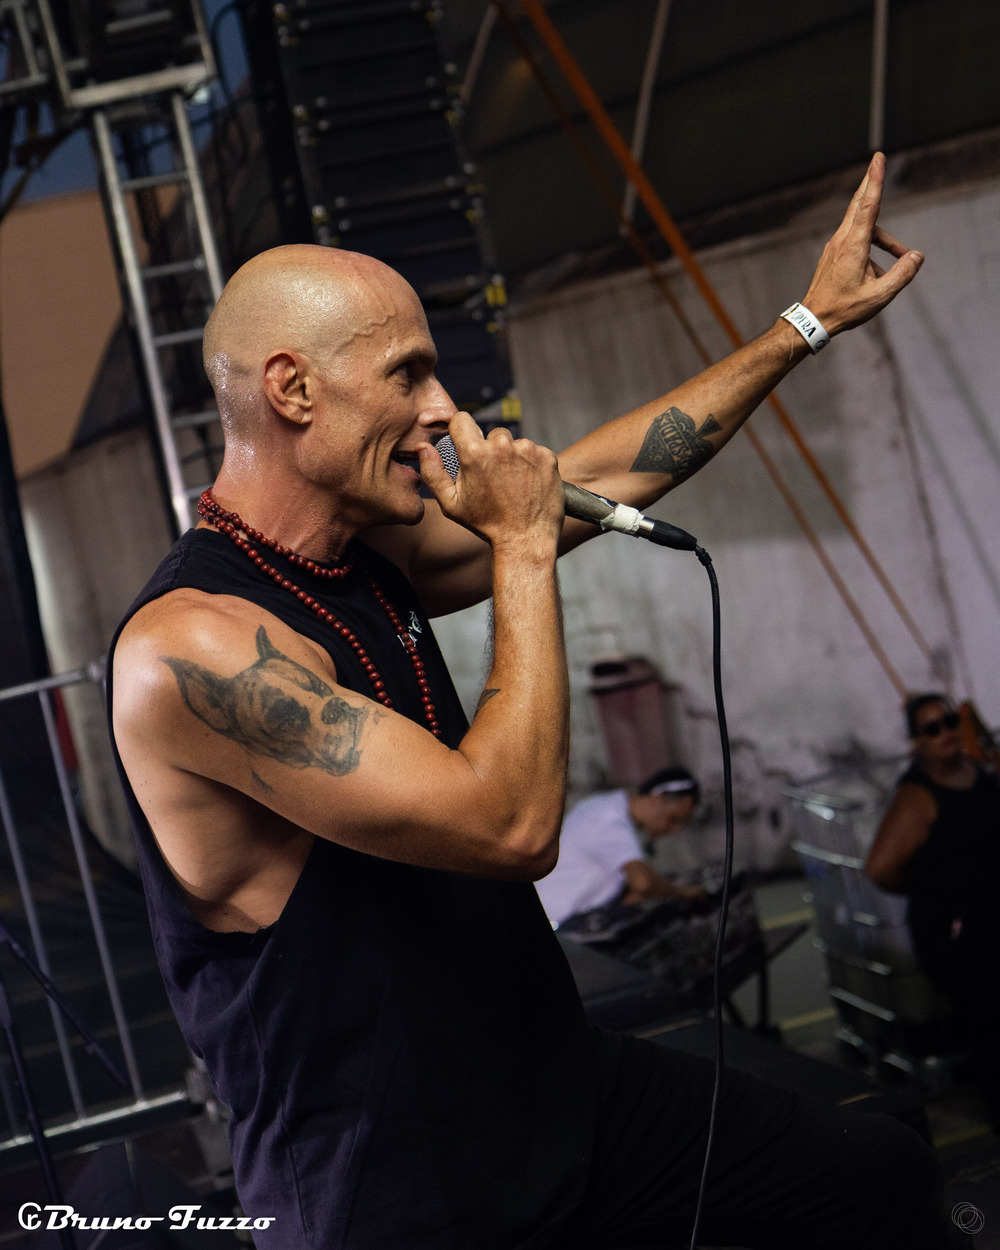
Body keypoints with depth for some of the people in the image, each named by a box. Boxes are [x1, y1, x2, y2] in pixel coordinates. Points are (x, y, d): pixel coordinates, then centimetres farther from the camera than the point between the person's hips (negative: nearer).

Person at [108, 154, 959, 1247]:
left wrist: (809, 318, 19)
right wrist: (524, 544, -18)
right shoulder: (189, 645, -24)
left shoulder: (367, 556, 2)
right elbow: (511, 826, -28)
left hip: (558, 1088, 8)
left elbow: (605, 474, 13)